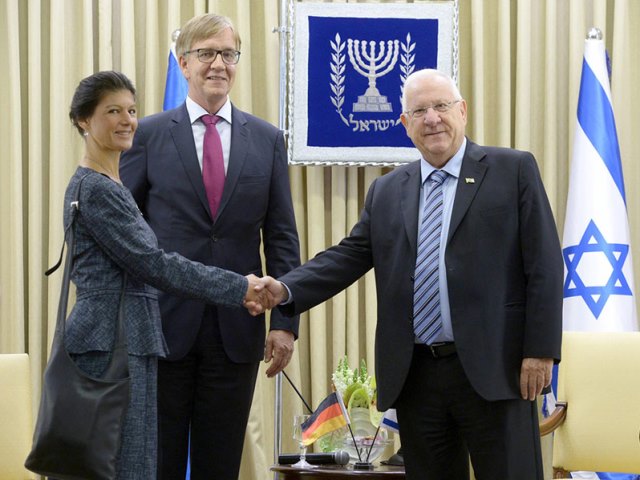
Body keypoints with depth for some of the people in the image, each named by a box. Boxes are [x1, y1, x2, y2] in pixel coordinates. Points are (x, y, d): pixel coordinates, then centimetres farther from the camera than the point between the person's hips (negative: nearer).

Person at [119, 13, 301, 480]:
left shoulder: (267, 140, 7)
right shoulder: (147, 135, 1)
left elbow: (282, 239, 6)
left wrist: (285, 321, -1)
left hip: (236, 331, 2)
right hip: (163, 323, -2)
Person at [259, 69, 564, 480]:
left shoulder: (514, 170, 2)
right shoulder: (386, 191, 15)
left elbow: (544, 267, -2)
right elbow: (349, 257, 10)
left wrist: (541, 351, -9)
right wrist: (286, 290, -8)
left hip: (491, 369, -4)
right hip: (414, 376, 4)